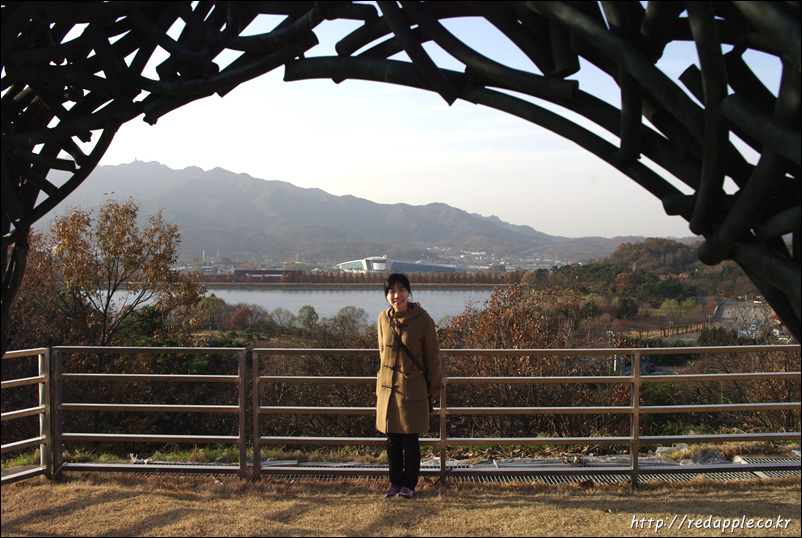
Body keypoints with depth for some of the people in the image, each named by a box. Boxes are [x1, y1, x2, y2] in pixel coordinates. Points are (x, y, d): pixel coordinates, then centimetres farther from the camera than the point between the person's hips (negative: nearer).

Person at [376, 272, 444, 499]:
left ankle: (409, 484, 20)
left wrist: (434, 386, 0)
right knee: (392, 439, 11)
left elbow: (432, 355, -2)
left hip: (412, 388, -4)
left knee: (410, 439, 5)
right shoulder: (384, 319, 2)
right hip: (387, 387, 4)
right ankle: (395, 482, 25)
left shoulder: (422, 319, -10)